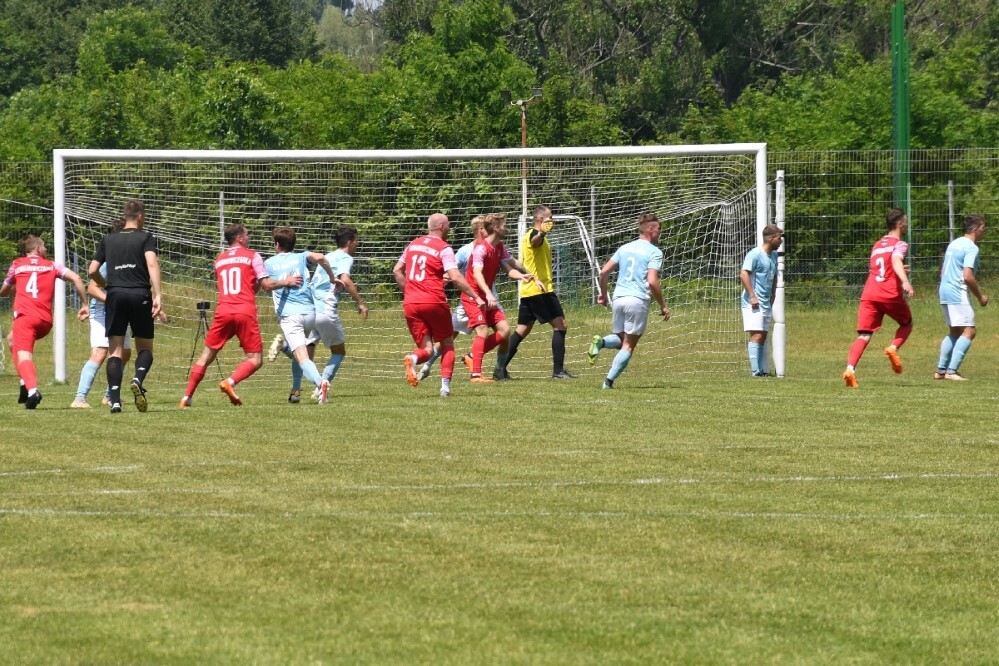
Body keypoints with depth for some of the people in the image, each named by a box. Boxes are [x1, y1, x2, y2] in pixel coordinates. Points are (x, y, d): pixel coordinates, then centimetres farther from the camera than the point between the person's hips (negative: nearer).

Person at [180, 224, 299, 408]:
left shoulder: (219, 260, 20)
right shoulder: (252, 256, 5)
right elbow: (267, 285, 0)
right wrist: (285, 282, 14)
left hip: (223, 311, 4)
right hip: (245, 312, -4)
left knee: (206, 356, 11)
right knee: (255, 360, 2)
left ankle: (187, 397, 4)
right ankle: (230, 382, -24)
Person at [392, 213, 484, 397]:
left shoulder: (413, 244, 14)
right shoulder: (444, 249, -4)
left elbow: (396, 270, 18)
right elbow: (455, 278, -14)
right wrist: (476, 297, -10)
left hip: (410, 304, 4)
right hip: (434, 302, -4)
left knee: (426, 349, 7)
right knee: (447, 343, 14)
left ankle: (413, 358, -28)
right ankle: (445, 385, 1)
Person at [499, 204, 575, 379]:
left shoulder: (529, 235, 20)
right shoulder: (535, 235, -11)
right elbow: (534, 241, -37)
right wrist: (541, 233, -62)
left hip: (527, 291, 10)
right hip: (541, 290, -10)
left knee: (522, 330, 12)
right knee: (560, 325, -8)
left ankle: (501, 367, 7)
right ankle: (558, 370, -13)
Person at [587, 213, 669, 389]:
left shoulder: (625, 248, 15)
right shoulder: (654, 252, -4)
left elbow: (604, 272, 12)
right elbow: (652, 282, -15)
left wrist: (603, 294, 27)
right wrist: (663, 306, -5)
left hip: (619, 297, 6)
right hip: (638, 300, -5)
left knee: (621, 339, 20)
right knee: (628, 346, 2)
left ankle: (601, 342, -12)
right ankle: (609, 381, -9)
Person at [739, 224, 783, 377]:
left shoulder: (773, 255, 15)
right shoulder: (755, 254, -11)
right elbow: (744, 274, -19)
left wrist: (772, 300, 19)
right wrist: (752, 297, -21)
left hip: (766, 303, 9)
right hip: (753, 304, -9)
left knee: (763, 336, 9)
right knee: (756, 335, -13)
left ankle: (764, 370, 11)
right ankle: (756, 370, -15)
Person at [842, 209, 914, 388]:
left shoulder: (877, 245, 23)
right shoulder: (900, 244, 2)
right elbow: (896, 261, -20)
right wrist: (905, 281, -35)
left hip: (869, 294, 5)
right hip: (891, 295, -5)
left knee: (864, 336, -4)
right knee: (906, 323, 23)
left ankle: (850, 369, -25)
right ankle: (893, 348, -5)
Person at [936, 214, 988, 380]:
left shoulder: (954, 243, 16)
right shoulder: (971, 248, -13)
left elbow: (943, 272, 22)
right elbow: (968, 277, -21)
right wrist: (980, 297, -10)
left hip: (945, 291, 10)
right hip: (958, 294, -10)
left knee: (955, 331, 19)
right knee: (968, 331, -10)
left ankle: (941, 370, 19)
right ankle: (951, 371, -19)